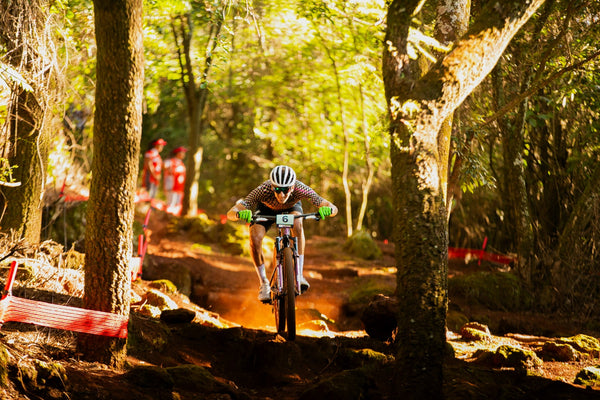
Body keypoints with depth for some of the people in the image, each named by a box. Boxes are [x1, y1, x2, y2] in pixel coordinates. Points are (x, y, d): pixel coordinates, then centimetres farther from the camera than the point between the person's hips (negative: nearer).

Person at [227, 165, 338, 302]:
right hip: (266, 209, 0)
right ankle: (264, 283, -3)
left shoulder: (300, 189, -39)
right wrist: (240, 214, -65)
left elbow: (333, 208, -38)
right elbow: (230, 213, -43)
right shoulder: (262, 190, -41)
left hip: (291, 207, 0)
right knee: (255, 239, -24)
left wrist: (327, 210, -62)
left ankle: (299, 274, -26)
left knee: (297, 224, -33)